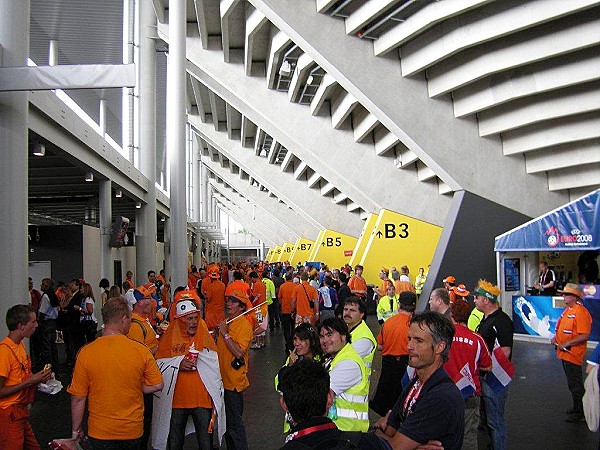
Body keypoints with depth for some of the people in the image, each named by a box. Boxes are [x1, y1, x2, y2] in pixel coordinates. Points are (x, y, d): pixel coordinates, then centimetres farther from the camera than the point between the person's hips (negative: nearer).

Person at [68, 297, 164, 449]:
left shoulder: (85, 353, -14)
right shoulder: (141, 350, -13)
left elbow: (78, 398, -8)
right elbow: (157, 385, -5)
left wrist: (76, 430, 5)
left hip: (100, 432, -2)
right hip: (133, 430, 2)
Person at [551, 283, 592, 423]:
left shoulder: (580, 312, -19)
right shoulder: (567, 310, 11)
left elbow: (585, 336, -24)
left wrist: (566, 344, -24)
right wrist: (556, 338, 7)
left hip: (573, 354, -10)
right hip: (565, 353, 10)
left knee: (576, 385, -1)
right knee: (572, 384, 20)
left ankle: (581, 414, 9)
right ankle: (577, 408, 32)